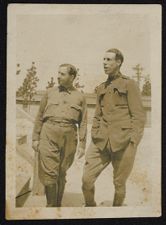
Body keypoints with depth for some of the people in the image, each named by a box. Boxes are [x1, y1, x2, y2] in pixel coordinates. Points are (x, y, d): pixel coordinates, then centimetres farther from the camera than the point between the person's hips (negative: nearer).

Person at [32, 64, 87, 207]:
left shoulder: (80, 97, 10)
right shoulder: (50, 92, 11)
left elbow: (83, 123, 7)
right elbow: (40, 116, 12)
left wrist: (82, 145, 2)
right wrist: (35, 138, 6)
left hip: (69, 136, 0)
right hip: (49, 134, 0)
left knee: (62, 173, 8)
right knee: (50, 173, -7)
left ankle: (58, 205, 22)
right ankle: (51, 205, 8)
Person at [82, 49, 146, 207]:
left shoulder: (129, 84, 1)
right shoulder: (101, 88, 18)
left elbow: (139, 116, -3)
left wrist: (133, 143, -11)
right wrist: (94, 137, 11)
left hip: (123, 142, -4)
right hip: (101, 142, 4)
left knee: (119, 183, 6)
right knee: (87, 179, -5)